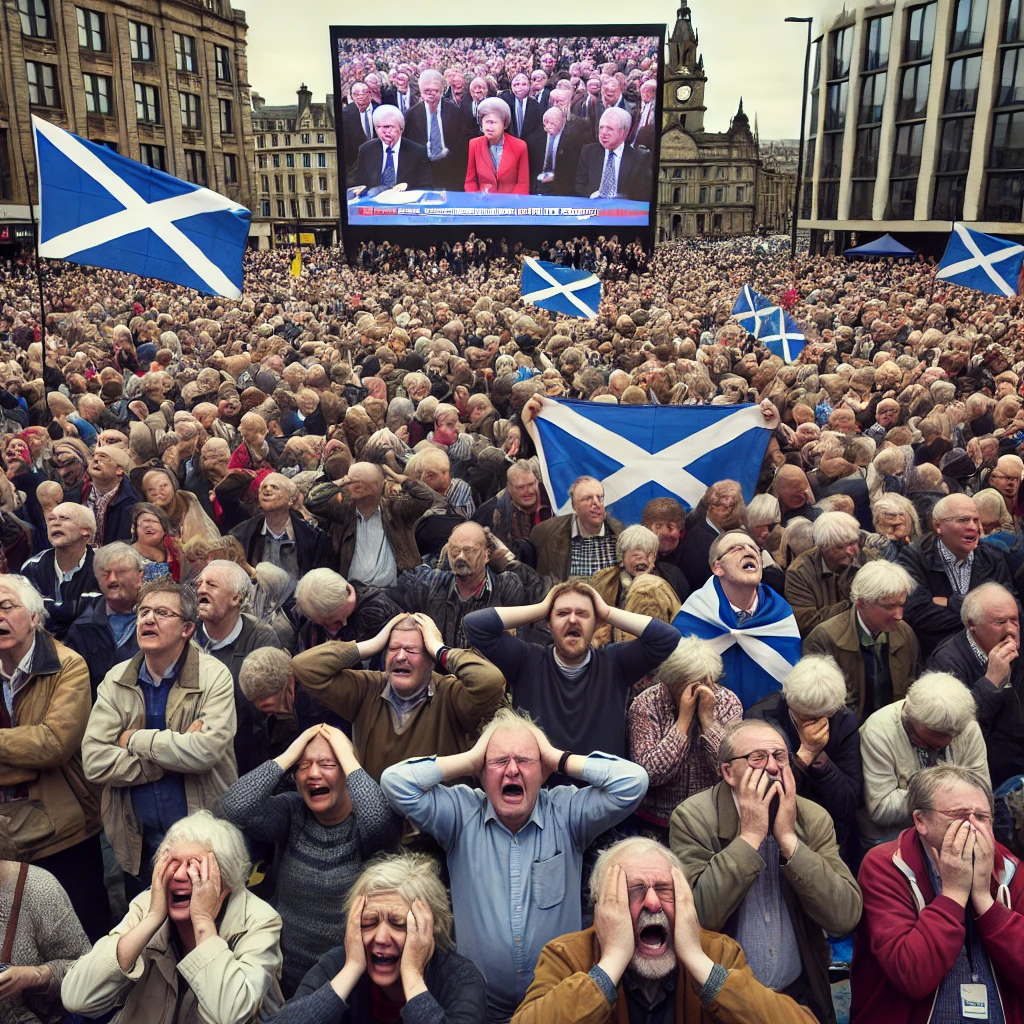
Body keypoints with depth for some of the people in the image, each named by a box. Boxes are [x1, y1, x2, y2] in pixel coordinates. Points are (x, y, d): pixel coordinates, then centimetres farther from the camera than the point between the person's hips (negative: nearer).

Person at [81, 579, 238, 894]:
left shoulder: (214, 676, -12)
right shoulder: (116, 680, -1)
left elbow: (206, 750, -26)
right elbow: (95, 762, -11)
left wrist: (133, 740, -15)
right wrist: (177, 750, -18)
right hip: (137, 845, 3)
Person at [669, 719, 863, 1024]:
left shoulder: (814, 818, -2)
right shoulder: (692, 818, -11)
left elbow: (844, 917, -10)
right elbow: (698, 916, -21)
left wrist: (788, 838, -17)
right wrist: (749, 836, -21)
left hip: (800, 996, 4)